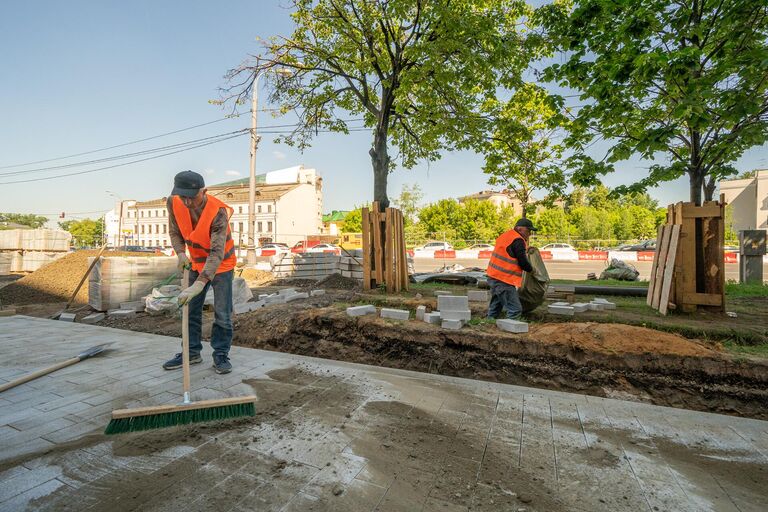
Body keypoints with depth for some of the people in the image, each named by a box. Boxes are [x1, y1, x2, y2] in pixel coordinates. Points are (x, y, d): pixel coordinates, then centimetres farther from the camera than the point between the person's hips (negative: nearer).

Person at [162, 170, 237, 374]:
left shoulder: (218, 212, -33)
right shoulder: (174, 203, -16)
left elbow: (217, 253, -39)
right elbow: (175, 232, 2)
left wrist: (199, 284, -49)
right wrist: (181, 253, -17)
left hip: (221, 264, -5)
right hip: (196, 262, 6)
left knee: (222, 313, -4)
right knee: (190, 309, 12)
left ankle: (221, 355, 11)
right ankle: (192, 352, 26)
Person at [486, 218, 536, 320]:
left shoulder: (505, 235, 16)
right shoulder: (518, 241, -13)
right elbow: (523, 262, -13)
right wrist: (531, 269, 5)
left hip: (493, 277, 10)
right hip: (504, 281, -10)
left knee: (495, 306, 21)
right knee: (515, 309, -7)